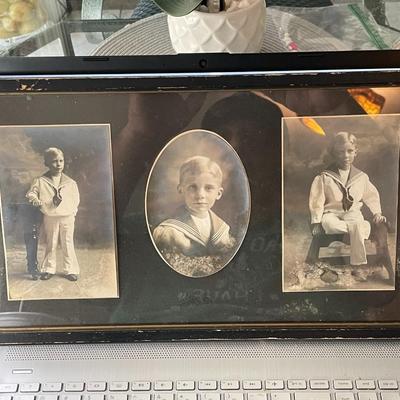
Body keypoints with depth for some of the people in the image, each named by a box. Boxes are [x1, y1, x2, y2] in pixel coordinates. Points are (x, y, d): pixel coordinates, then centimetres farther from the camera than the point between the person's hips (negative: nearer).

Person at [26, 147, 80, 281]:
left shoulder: (70, 183, 3)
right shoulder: (40, 181, -1)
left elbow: (76, 200, 9)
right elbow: (31, 193, 3)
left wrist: (72, 211, -1)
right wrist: (34, 199, -17)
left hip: (67, 218, 0)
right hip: (50, 218, 0)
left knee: (68, 244, 4)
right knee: (50, 244, 9)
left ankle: (70, 270, 12)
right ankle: (48, 269, 21)